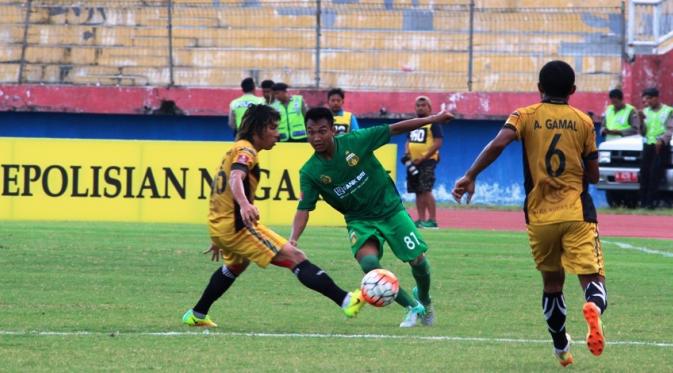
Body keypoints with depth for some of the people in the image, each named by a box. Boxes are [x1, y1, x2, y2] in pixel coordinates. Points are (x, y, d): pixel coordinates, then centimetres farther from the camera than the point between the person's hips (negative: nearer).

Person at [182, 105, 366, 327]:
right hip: (239, 226, -10)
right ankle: (346, 301, -28)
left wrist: (219, 240, 37)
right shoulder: (246, 151, -10)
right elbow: (236, 178, -32)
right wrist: (245, 205, -53)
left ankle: (197, 315, 44)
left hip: (218, 225, 10)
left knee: (236, 264, 39)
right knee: (296, 258, -16)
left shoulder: (236, 149, 20)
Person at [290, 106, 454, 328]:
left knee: (418, 260, -5)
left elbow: (395, 129, -10)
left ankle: (424, 300, 32)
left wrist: (433, 119, -11)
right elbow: (304, 209, -13)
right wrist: (293, 240, -30)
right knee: (368, 262, -26)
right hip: (360, 220, 0)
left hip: (390, 208, 0)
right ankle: (412, 307, -4)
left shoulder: (355, 141, -16)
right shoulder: (310, 172, -13)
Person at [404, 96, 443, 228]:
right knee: (418, 192, 8)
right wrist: (407, 153, 1)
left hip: (427, 161, -8)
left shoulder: (433, 123, -5)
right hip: (413, 161, 8)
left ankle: (432, 220, -15)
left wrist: (422, 158, -18)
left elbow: (438, 143, -13)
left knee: (426, 190, -16)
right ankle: (421, 219, 13)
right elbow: (408, 141, 23)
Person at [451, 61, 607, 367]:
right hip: (577, 214, -1)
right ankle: (594, 307, -42)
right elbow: (593, 175, 8)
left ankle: (561, 348, 29)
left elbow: (498, 144, -16)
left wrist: (470, 176, -13)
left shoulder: (525, 117, 4)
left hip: (539, 216, 2)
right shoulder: (583, 121, 6)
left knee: (552, 283, 19)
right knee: (592, 278, -7)